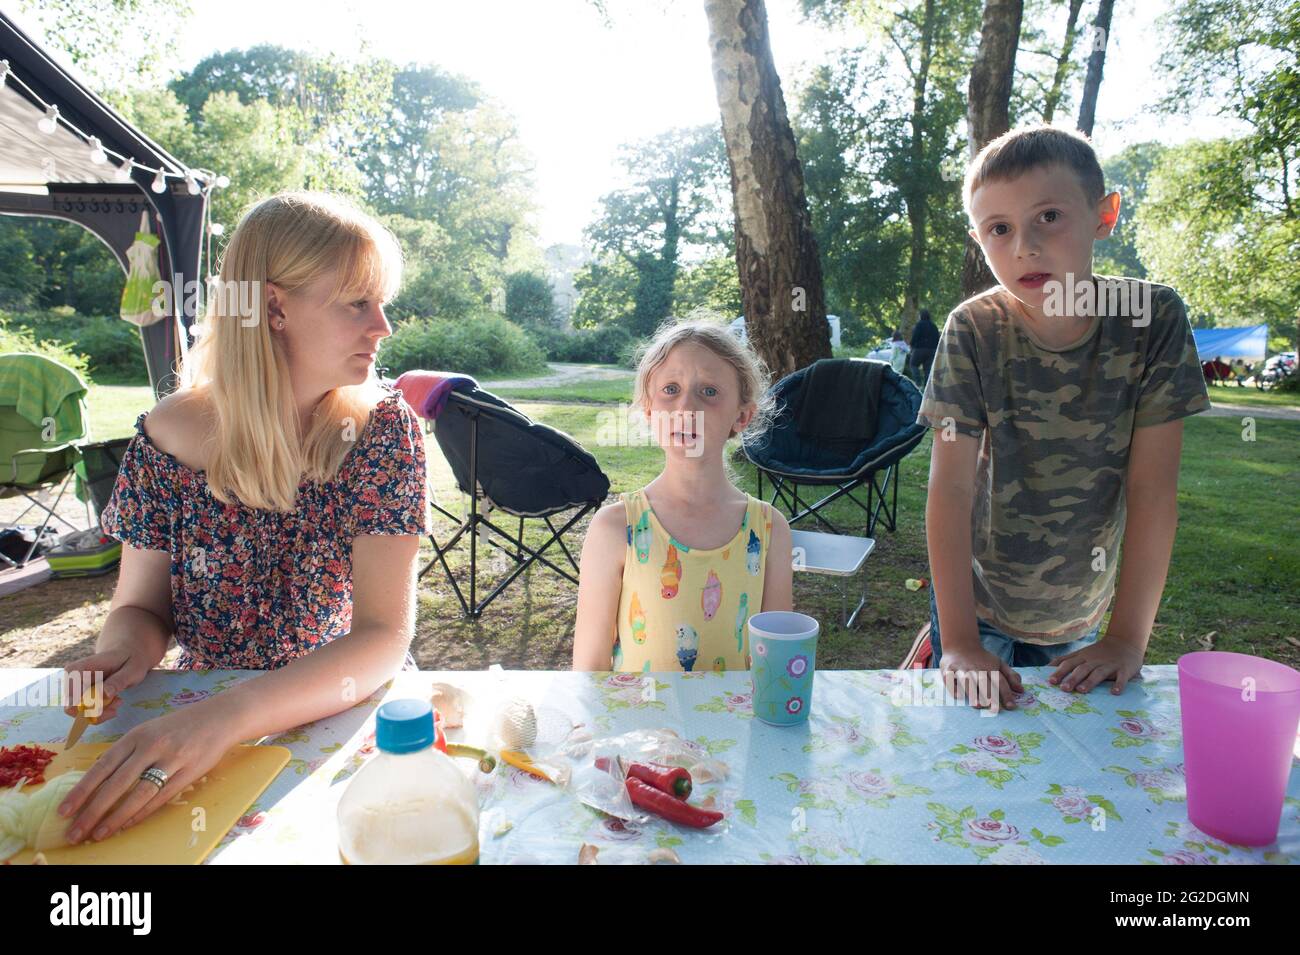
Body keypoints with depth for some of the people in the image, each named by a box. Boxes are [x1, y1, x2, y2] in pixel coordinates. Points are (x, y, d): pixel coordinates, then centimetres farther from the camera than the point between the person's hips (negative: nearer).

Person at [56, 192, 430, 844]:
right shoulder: (169, 438, -8)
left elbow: (384, 635, -21)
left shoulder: (382, 429, -13)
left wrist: (227, 717, -35)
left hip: (350, 716, -1)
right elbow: (141, 604, 4)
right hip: (199, 725, 1)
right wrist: (126, 647, -20)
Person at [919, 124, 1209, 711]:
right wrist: (959, 641, -25)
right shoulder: (973, 333, -18)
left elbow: (1153, 487, -15)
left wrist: (1128, 638, -15)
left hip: (1080, 620, 2)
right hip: (977, 603, -1)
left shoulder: (1153, 320, -15)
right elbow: (951, 486, -22)